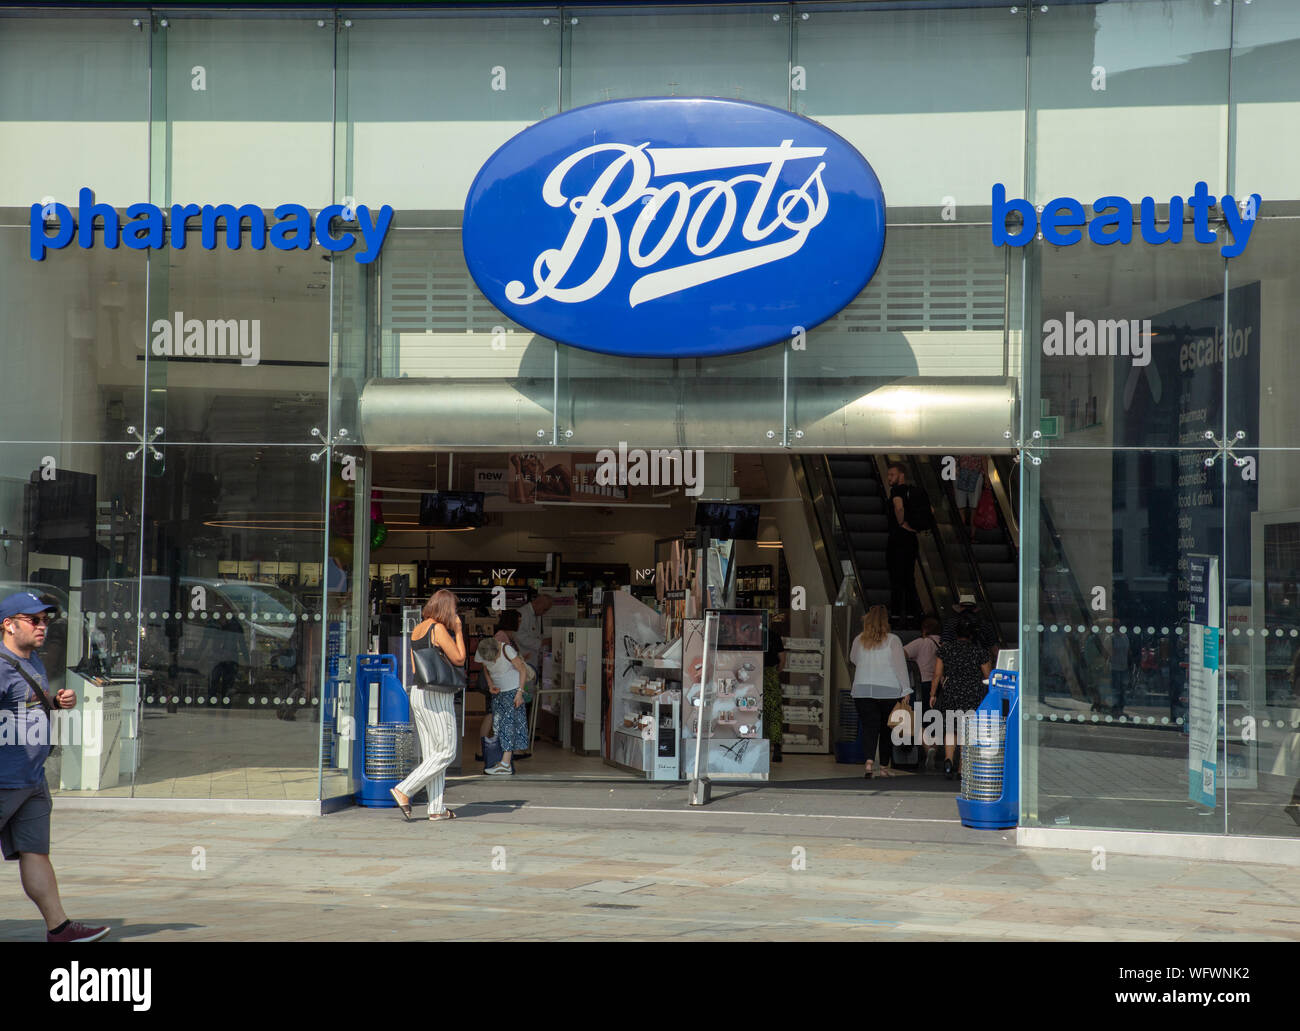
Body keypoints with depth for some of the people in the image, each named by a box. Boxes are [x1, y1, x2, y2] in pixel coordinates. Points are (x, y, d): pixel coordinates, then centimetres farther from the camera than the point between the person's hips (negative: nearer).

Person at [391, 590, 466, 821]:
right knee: (445, 752, -3)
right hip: (437, 696, -9)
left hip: (417, 692, 9)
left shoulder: (417, 630, 13)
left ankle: (437, 809, 8)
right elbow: (459, 659, -8)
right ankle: (404, 790, -9)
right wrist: (458, 630, 0)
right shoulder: (438, 629, -12)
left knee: (432, 753, 9)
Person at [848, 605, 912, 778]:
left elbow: (853, 659, 23)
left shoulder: (859, 640, 4)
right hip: (889, 691, -2)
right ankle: (884, 767, 16)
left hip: (862, 690, 2)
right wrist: (906, 690, -5)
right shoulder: (892, 640, -5)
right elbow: (900, 666, -7)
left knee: (869, 727, -1)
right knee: (887, 729, 10)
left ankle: (869, 761, -23)